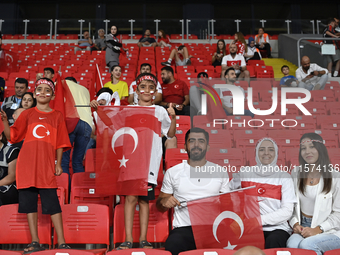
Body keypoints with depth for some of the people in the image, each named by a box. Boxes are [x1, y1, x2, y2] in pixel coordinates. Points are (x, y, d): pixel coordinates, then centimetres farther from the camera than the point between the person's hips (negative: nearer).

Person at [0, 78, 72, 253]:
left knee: (52, 203, -4)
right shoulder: (27, 114, 12)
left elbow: (60, 143, 7)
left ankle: (61, 242, 2)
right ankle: (35, 242, 11)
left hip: (47, 166, -2)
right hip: (27, 165, 2)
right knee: (29, 202, 3)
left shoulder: (57, 116, 9)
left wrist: (58, 164, -1)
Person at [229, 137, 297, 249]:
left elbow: (287, 211, -2)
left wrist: (261, 220, -14)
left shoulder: (284, 177, 7)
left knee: (273, 241, -34)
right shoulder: (244, 173, 12)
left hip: (277, 228, 0)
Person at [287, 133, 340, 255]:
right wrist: (295, 223, -3)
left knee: (306, 244, -33)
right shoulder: (296, 173, 10)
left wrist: (318, 229, -13)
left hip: (330, 231, -3)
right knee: (292, 244, -31)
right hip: (302, 227, 3)